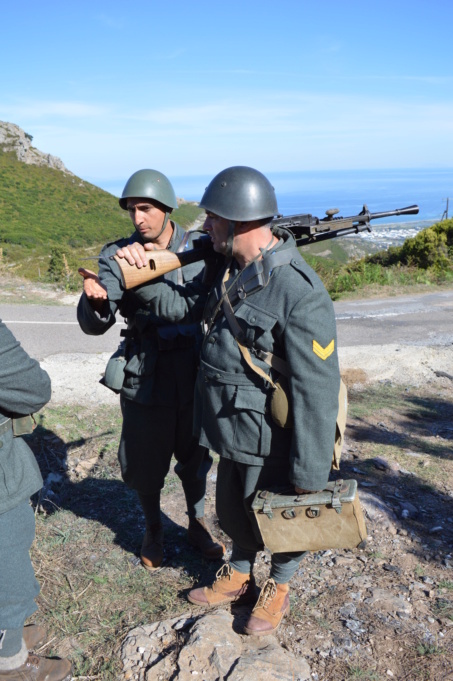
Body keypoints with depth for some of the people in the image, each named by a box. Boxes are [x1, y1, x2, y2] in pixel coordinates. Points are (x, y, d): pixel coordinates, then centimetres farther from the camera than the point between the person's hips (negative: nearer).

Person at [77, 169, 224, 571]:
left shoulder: (198, 250, -3)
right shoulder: (118, 256, -7)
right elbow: (94, 325, -13)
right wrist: (96, 300, -34)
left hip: (193, 375, 1)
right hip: (144, 378, -1)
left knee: (195, 456, 16)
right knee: (146, 463, 12)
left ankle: (198, 524, 40)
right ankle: (154, 531, 37)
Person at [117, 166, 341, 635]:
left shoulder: (299, 294, -29)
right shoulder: (230, 270, -1)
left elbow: (317, 393, -27)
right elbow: (185, 306, 16)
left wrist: (308, 476, -23)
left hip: (270, 440, -8)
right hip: (232, 429, 8)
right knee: (232, 511, 26)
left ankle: (278, 590, 45)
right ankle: (238, 578, 52)